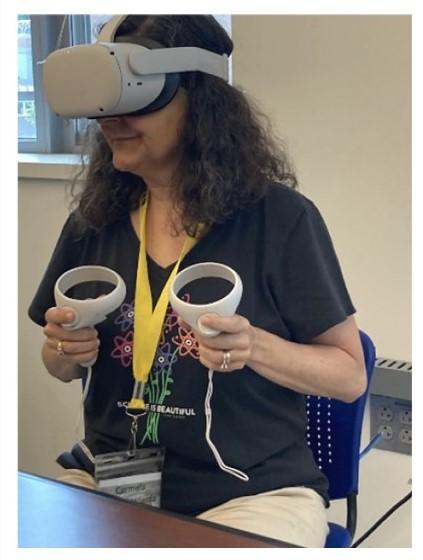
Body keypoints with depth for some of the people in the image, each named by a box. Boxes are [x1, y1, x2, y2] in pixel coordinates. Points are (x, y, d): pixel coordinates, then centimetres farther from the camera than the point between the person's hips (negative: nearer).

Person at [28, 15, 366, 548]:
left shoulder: (281, 219, -11)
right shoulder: (95, 219, 2)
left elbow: (350, 375, -5)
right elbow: (63, 367, 15)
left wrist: (256, 348, -22)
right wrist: (64, 352, -8)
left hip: (255, 493, -3)